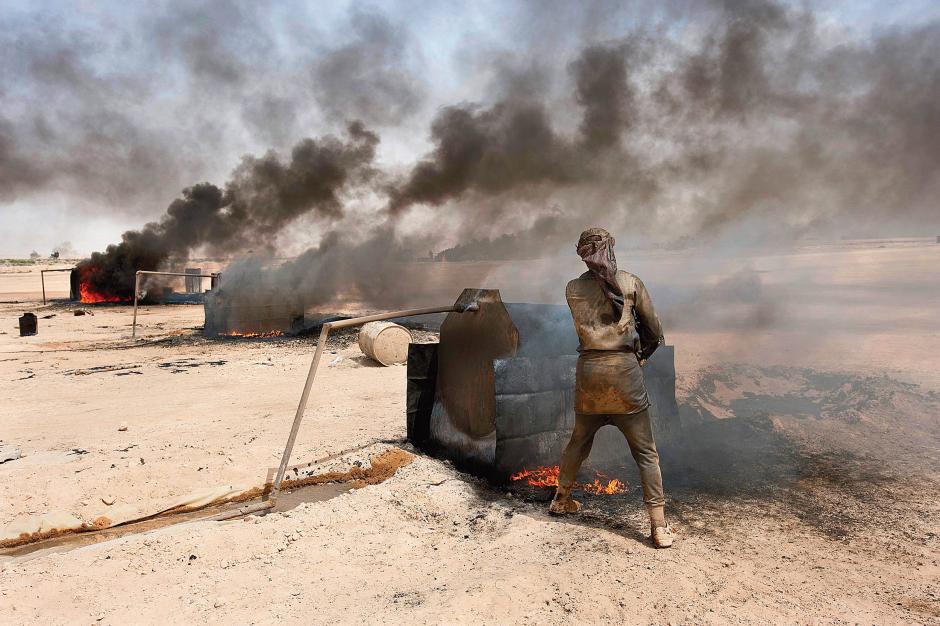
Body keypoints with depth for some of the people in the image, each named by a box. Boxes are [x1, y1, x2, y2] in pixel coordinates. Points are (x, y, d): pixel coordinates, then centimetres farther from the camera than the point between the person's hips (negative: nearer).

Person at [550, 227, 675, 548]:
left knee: (579, 440, 23)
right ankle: (659, 526, 6)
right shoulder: (631, 283, -2)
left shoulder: (573, 289, 5)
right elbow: (655, 333, 2)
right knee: (646, 451, 5)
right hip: (624, 369, -3)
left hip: (589, 370, 3)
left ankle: (561, 499, 38)